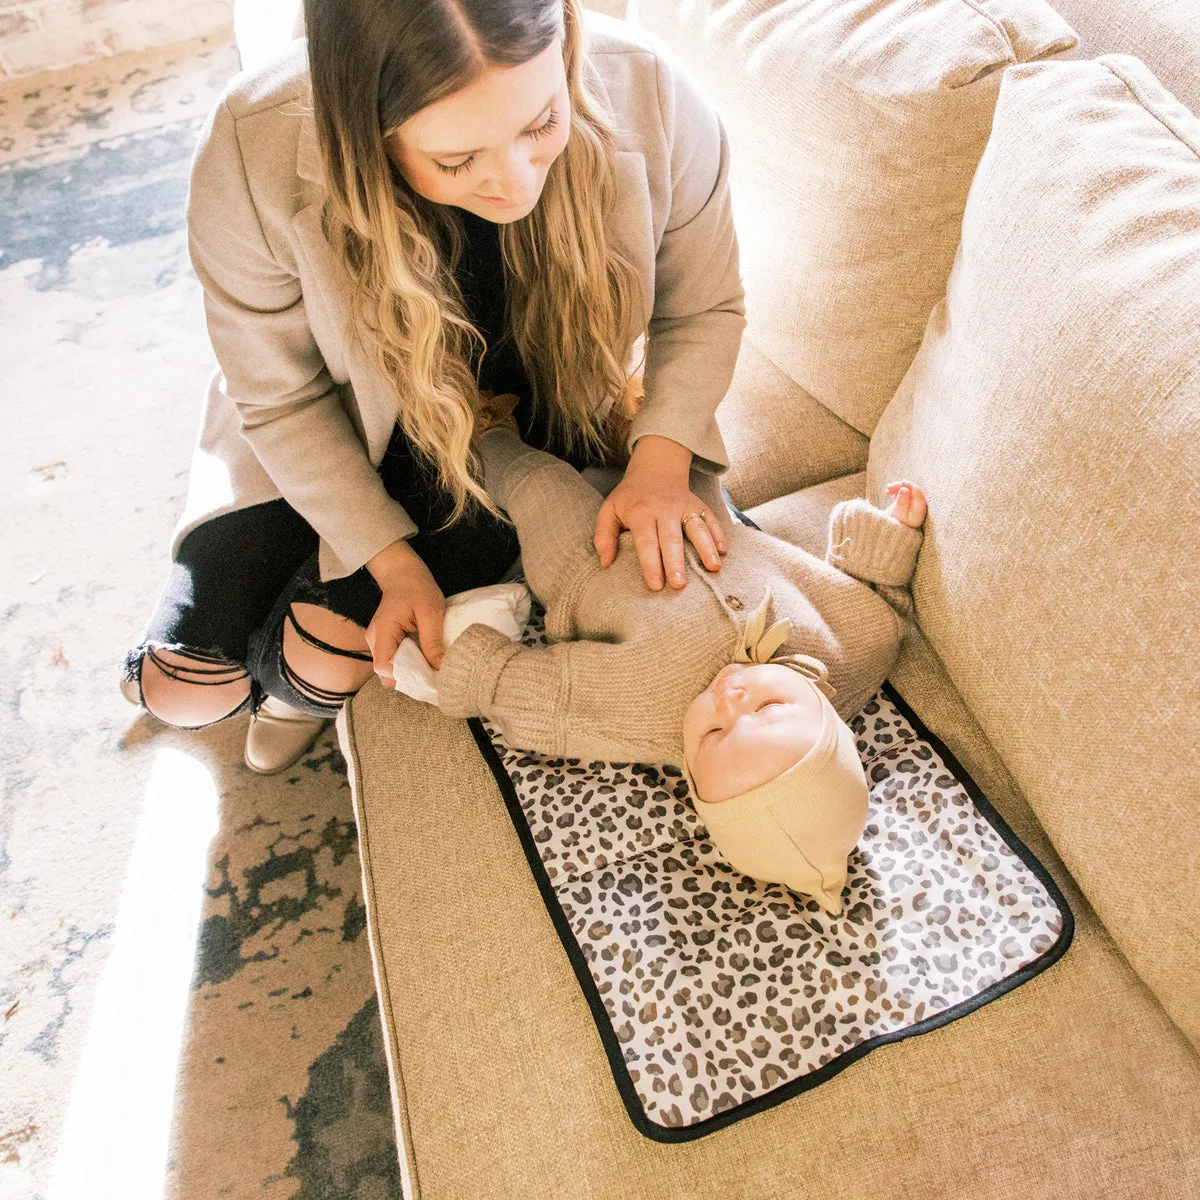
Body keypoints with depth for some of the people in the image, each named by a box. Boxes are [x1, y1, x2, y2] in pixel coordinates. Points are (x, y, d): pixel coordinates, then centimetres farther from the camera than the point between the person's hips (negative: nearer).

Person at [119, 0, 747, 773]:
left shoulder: (649, 92, -28)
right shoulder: (253, 159, -30)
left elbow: (704, 308, -11)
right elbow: (282, 400, -16)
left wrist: (661, 454, -27)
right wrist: (394, 558, -21)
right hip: (328, 447, 1)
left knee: (327, 660, -13)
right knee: (182, 688, 1)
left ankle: (299, 678, 28)